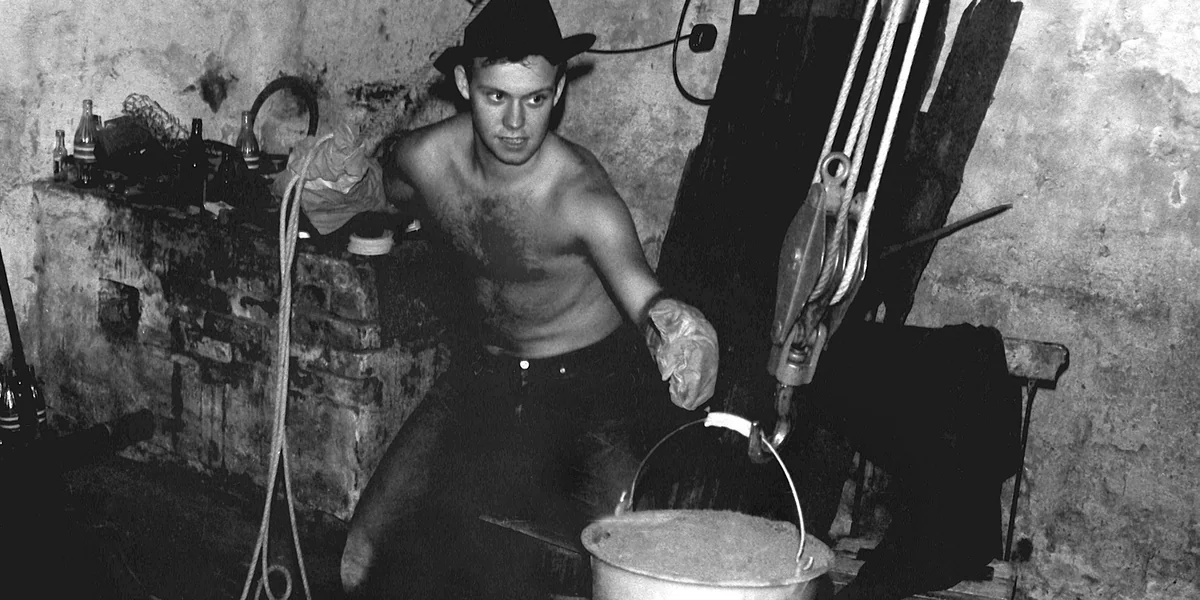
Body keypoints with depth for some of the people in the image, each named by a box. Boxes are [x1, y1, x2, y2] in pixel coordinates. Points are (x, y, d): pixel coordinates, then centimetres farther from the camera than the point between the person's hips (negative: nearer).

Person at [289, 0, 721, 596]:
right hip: (490, 371, 5)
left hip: (596, 376, -4)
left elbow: (635, 281, -46)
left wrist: (668, 320, -66)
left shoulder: (581, 195, -28)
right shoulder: (424, 158, -13)